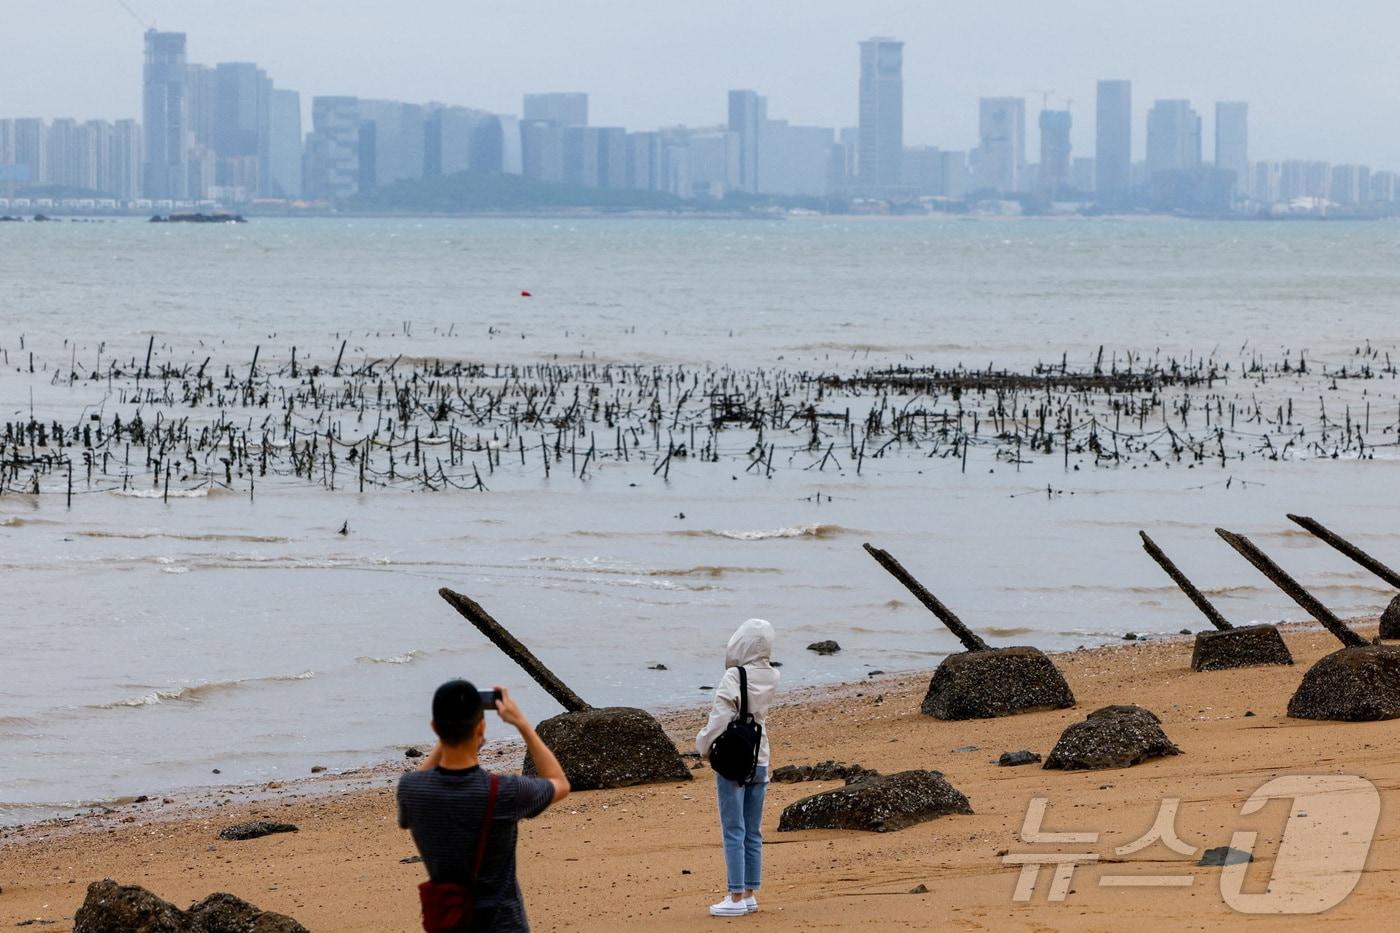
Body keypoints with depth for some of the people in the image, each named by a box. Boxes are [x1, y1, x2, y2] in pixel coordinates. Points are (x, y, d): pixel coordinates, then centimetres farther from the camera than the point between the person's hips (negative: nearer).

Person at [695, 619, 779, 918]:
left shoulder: (734, 677, -17)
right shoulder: (771, 677, 1)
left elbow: (721, 716, -20)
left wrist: (705, 746, -4)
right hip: (760, 761, 6)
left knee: (734, 831, -3)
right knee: (753, 833, 12)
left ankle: (736, 898, -3)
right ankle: (750, 894, 16)